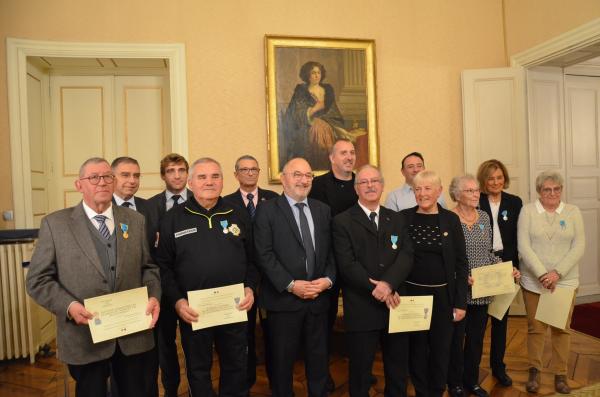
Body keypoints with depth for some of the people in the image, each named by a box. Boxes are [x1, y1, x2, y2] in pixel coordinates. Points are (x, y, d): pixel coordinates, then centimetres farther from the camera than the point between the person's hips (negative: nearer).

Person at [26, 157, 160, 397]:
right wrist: (69, 306, -18)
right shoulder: (55, 224, -3)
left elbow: (148, 267, 7)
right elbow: (38, 280, -3)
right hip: (84, 337, -2)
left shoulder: (135, 220, 4)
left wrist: (153, 296, -11)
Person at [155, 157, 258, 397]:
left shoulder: (239, 216, 4)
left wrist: (250, 288, -7)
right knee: (198, 369, 16)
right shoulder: (173, 219, -1)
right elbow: (164, 265, -1)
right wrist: (177, 300, -11)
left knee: (236, 366, 17)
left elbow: (252, 259, 7)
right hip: (193, 310, -1)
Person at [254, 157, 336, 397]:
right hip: (283, 298, -4)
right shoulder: (267, 210, -5)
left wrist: (328, 279, -7)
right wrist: (290, 285, -17)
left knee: (318, 357, 18)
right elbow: (264, 254, -12)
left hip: (319, 298, 4)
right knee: (282, 359, 13)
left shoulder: (323, 210, 9)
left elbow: (330, 251, 8)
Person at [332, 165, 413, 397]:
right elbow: (347, 265, -13)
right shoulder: (342, 221, -5)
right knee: (360, 369, 11)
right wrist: (377, 291, -18)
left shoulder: (396, 219, 10)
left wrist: (388, 283, -20)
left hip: (395, 304, 4)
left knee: (398, 368, 18)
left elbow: (406, 255, -4)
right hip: (362, 309, -4)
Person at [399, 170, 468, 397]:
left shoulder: (451, 219, -1)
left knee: (441, 350, 12)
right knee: (417, 349, 12)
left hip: (443, 295, 1)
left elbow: (461, 263, 0)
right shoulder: (403, 217, -3)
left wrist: (461, 302, -3)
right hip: (412, 294, 0)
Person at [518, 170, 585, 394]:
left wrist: (557, 273, -15)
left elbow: (578, 247, -4)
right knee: (535, 328, 8)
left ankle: (560, 375, 24)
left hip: (565, 281, 1)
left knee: (562, 328, 9)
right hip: (534, 281, -1)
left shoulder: (573, 212, 3)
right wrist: (542, 274, -16)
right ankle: (534, 371, 24)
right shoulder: (527, 211, -2)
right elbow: (524, 246, -8)